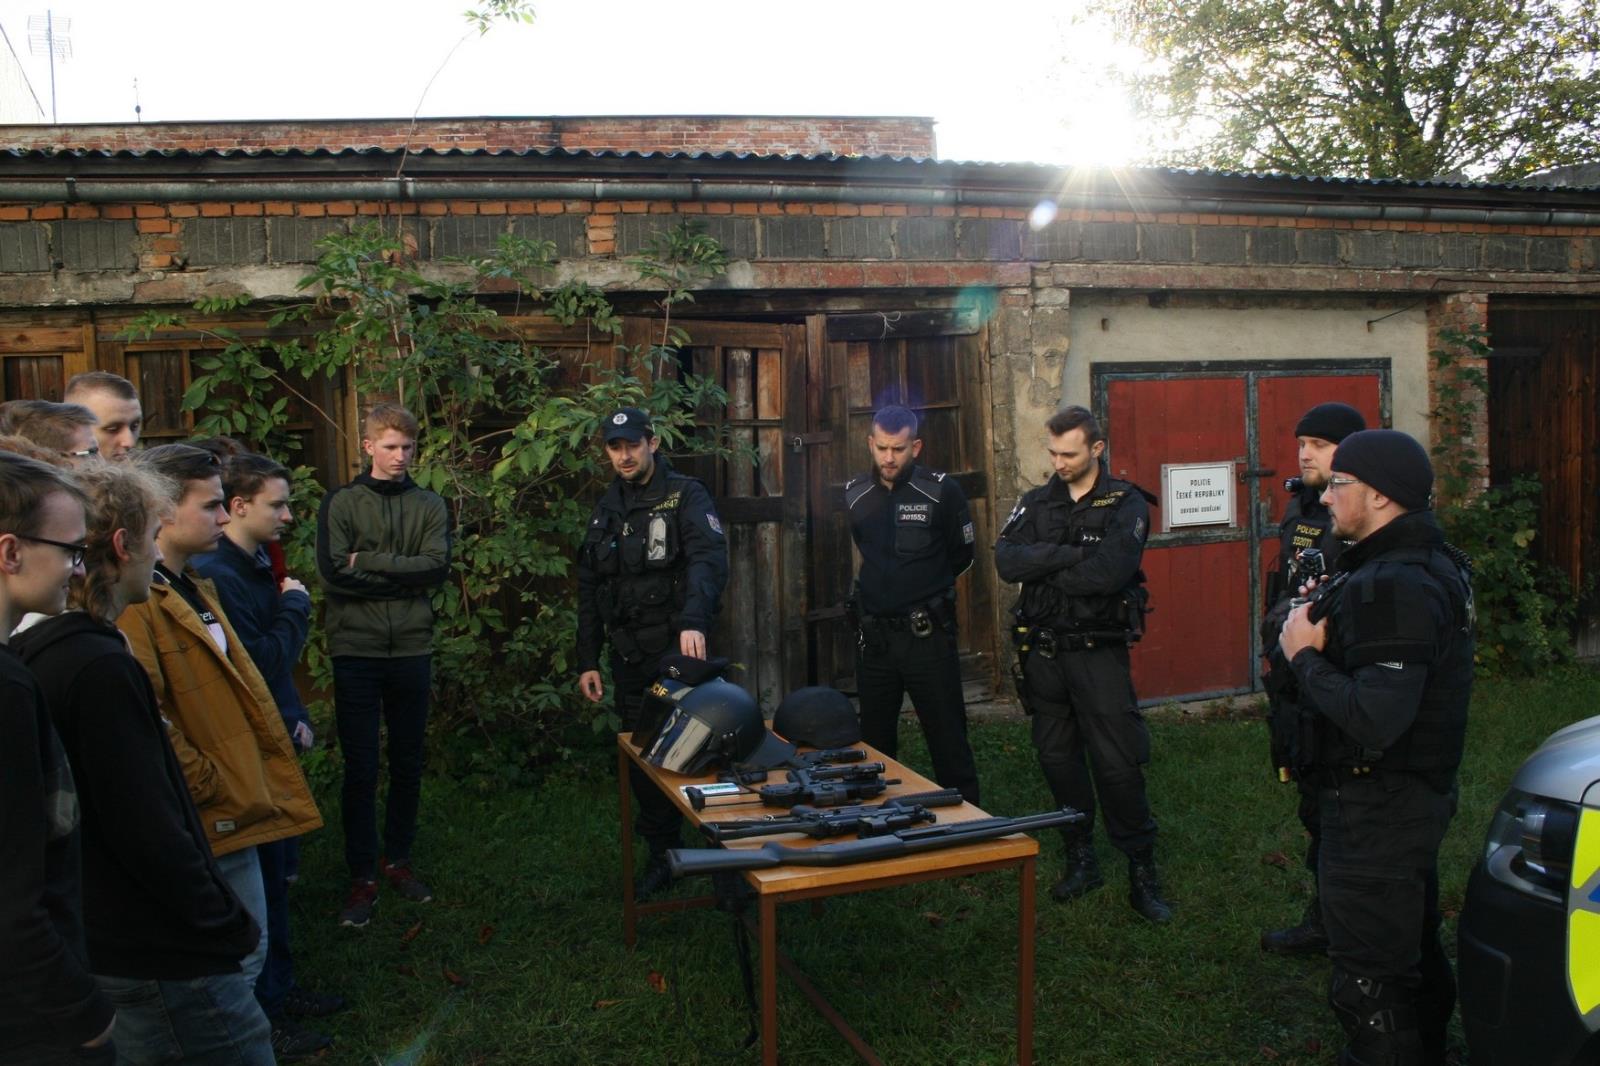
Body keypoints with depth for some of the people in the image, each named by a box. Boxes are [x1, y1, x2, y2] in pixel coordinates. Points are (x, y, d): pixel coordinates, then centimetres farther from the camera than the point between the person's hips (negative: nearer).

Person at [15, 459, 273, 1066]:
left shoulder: (37, 654, 5)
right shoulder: (102, 669, -23)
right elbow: (149, 833, -24)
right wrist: (226, 928, -12)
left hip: (91, 943, 10)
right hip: (164, 962, -10)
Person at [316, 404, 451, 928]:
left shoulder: (429, 506, 7)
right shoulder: (341, 504, 1)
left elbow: (438, 566, -8)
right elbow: (334, 571, -13)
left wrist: (369, 561, -12)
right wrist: (405, 577, -10)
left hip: (412, 649, 3)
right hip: (356, 651, -2)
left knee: (407, 766, 12)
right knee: (360, 770, 3)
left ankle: (397, 860, 28)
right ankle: (362, 878, 14)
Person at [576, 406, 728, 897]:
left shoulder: (686, 496, -6)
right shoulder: (607, 509, 13)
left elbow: (710, 558, -24)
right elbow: (589, 590, 17)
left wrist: (694, 621, -41)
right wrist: (587, 661, 12)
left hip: (676, 652, -6)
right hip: (627, 657, 6)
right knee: (640, 760, 10)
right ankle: (662, 854, 27)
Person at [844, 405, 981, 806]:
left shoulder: (942, 492, -7)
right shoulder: (852, 494, 5)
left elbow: (961, 556, 5)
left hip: (927, 634, -4)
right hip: (872, 636, 4)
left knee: (948, 740, 1)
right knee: (874, 742, 14)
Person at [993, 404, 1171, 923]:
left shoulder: (1126, 505, -5)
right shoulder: (1036, 503, 7)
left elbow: (1109, 572, -22)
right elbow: (1006, 560, -10)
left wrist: (1044, 570, -10)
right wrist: (1070, 555, -18)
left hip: (1098, 651, -4)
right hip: (1042, 650, 5)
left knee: (1117, 763, -3)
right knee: (1057, 758, 12)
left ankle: (1143, 873, 11)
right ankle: (1081, 860, 27)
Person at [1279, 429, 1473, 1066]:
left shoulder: (1392, 587, -26)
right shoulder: (1431, 564, 9)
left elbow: (1373, 720, -34)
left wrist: (1306, 655, -19)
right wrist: (1329, 629, 1)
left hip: (1376, 811, -11)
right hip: (1416, 796, 11)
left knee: (1368, 982, 0)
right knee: (1415, 953, 27)